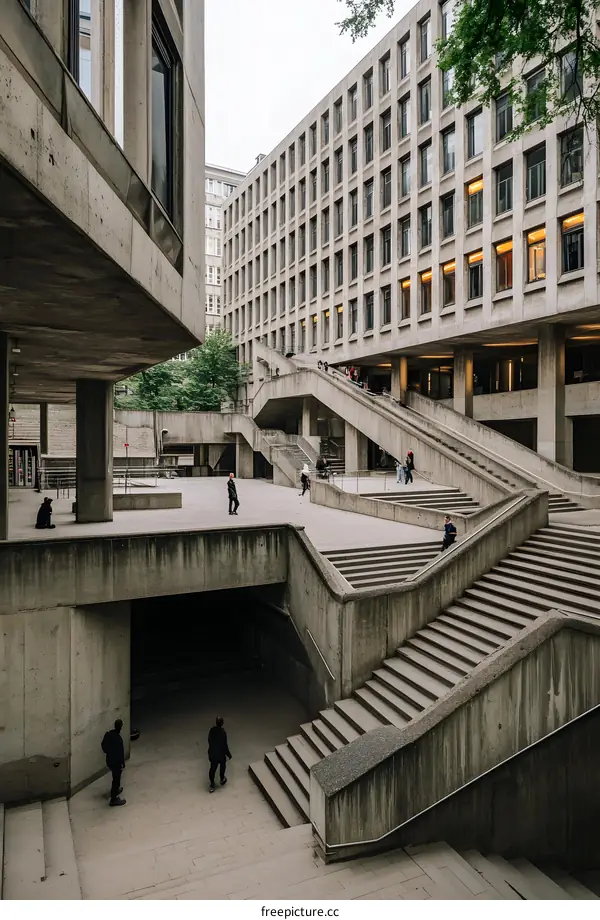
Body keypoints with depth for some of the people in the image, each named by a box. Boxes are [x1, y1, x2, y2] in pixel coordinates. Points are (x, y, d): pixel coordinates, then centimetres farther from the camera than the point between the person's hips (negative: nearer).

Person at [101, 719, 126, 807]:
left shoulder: (108, 734, -8)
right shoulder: (118, 738, -32)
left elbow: (103, 745, 7)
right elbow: (120, 753, -24)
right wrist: (123, 764, -12)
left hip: (109, 760, 8)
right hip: (116, 762, -8)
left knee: (116, 777, 29)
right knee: (116, 779, 9)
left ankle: (116, 790, 48)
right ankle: (114, 799, 21)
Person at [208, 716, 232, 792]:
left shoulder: (212, 730, -14)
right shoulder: (223, 732, -30)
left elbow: (209, 741, 2)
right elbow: (225, 745, -22)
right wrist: (229, 754, -6)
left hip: (212, 753, 3)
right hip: (221, 754, -3)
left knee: (212, 769, 17)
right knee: (222, 767, 24)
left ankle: (211, 785, 24)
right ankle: (222, 780, 44)